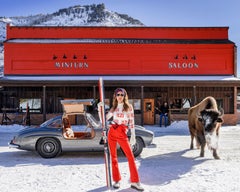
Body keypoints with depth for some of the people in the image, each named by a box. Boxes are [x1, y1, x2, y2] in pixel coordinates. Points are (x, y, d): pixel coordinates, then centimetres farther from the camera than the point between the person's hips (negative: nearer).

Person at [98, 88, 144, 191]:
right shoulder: (114, 108, 11)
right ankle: (116, 180, 16)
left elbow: (131, 122, 0)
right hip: (112, 133, 3)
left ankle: (135, 182, -2)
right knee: (113, 156, 5)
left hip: (122, 134, -3)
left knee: (130, 156, -9)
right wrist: (100, 109, -4)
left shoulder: (129, 107, 3)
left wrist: (133, 137, -5)